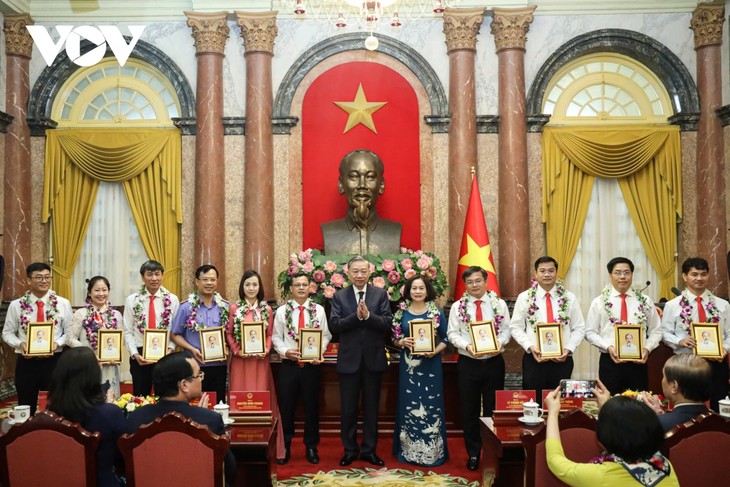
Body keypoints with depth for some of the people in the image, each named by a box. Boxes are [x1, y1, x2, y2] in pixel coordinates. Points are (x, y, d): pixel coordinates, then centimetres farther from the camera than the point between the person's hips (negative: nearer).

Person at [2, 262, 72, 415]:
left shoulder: (63, 303, 0)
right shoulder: (16, 305, 1)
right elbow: (7, 333, 5)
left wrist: (57, 343, -15)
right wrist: (20, 344, -14)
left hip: (54, 361, 0)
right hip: (26, 362, 1)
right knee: (26, 407, 11)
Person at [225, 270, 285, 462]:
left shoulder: (266, 309, 6)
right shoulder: (234, 308, 3)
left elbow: (270, 335, 7)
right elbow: (229, 334, 3)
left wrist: (266, 350, -10)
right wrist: (237, 351, -10)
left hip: (260, 360, 1)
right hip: (240, 360, -1)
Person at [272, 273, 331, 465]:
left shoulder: (319, 310, 1)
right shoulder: (282, 311, 1)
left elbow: (326, 335, 1)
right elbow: (276, 337, 2)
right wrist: (285, 351, -14)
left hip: (312, 365, 0)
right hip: (288, 365, 0)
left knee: (311, 406, 9)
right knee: (286, 406, 6)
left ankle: (311, 447, 22)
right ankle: (285, 446, 20)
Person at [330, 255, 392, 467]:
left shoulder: (381, 294, 1)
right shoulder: (339, 296, 2)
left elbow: (388, 323, -9)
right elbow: (335, 325, -10)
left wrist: (368, 315, -23)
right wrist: (356, 316, -22)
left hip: (373, 358, 0)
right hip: (349, 359, 0)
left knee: (371, 407, 11)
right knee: (348, 408, 8)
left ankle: (369, 450, 23)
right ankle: (350, 450, 23)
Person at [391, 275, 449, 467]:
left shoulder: (436, 312, 0)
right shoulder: (401, 313, 4)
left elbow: (446, 339, 2)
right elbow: (394, 339, 9)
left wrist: (435, 351, -15)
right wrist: (402, 342, -13)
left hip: (430, 365, -1)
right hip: (408, 365, 2)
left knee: (430, 406, 1)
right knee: (409, 406, 5)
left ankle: (432, 451, 11)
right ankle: (409, 450, 16)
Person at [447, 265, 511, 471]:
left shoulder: (499, 304, 1)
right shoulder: (458, 306, 1)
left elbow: (506, 329, 1)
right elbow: (453, 333, -1)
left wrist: (499, 343, -19)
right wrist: (467, 345, -18)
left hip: (494, 362, 0)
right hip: (468, 363, 0)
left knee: (494, 408, 8)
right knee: (469, 410, 7)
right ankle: (473, 454, 21)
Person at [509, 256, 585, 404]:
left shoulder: (569, 298, 5)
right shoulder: (524, 297, 2)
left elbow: (579, 328, 6)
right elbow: (515, 328, 2)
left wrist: (568, 349, -9)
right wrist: (530, 347, -12)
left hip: (562, 360, 1)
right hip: (533, 360, -1)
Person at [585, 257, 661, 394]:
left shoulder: (645, 301, 6)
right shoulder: (599, 302, 2)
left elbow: (656, 331, 8)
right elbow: (590, 332, 2)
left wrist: (647, 348, -9)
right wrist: (608, 347, -12)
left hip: (638, 362, 1)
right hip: (609, 361, -1)